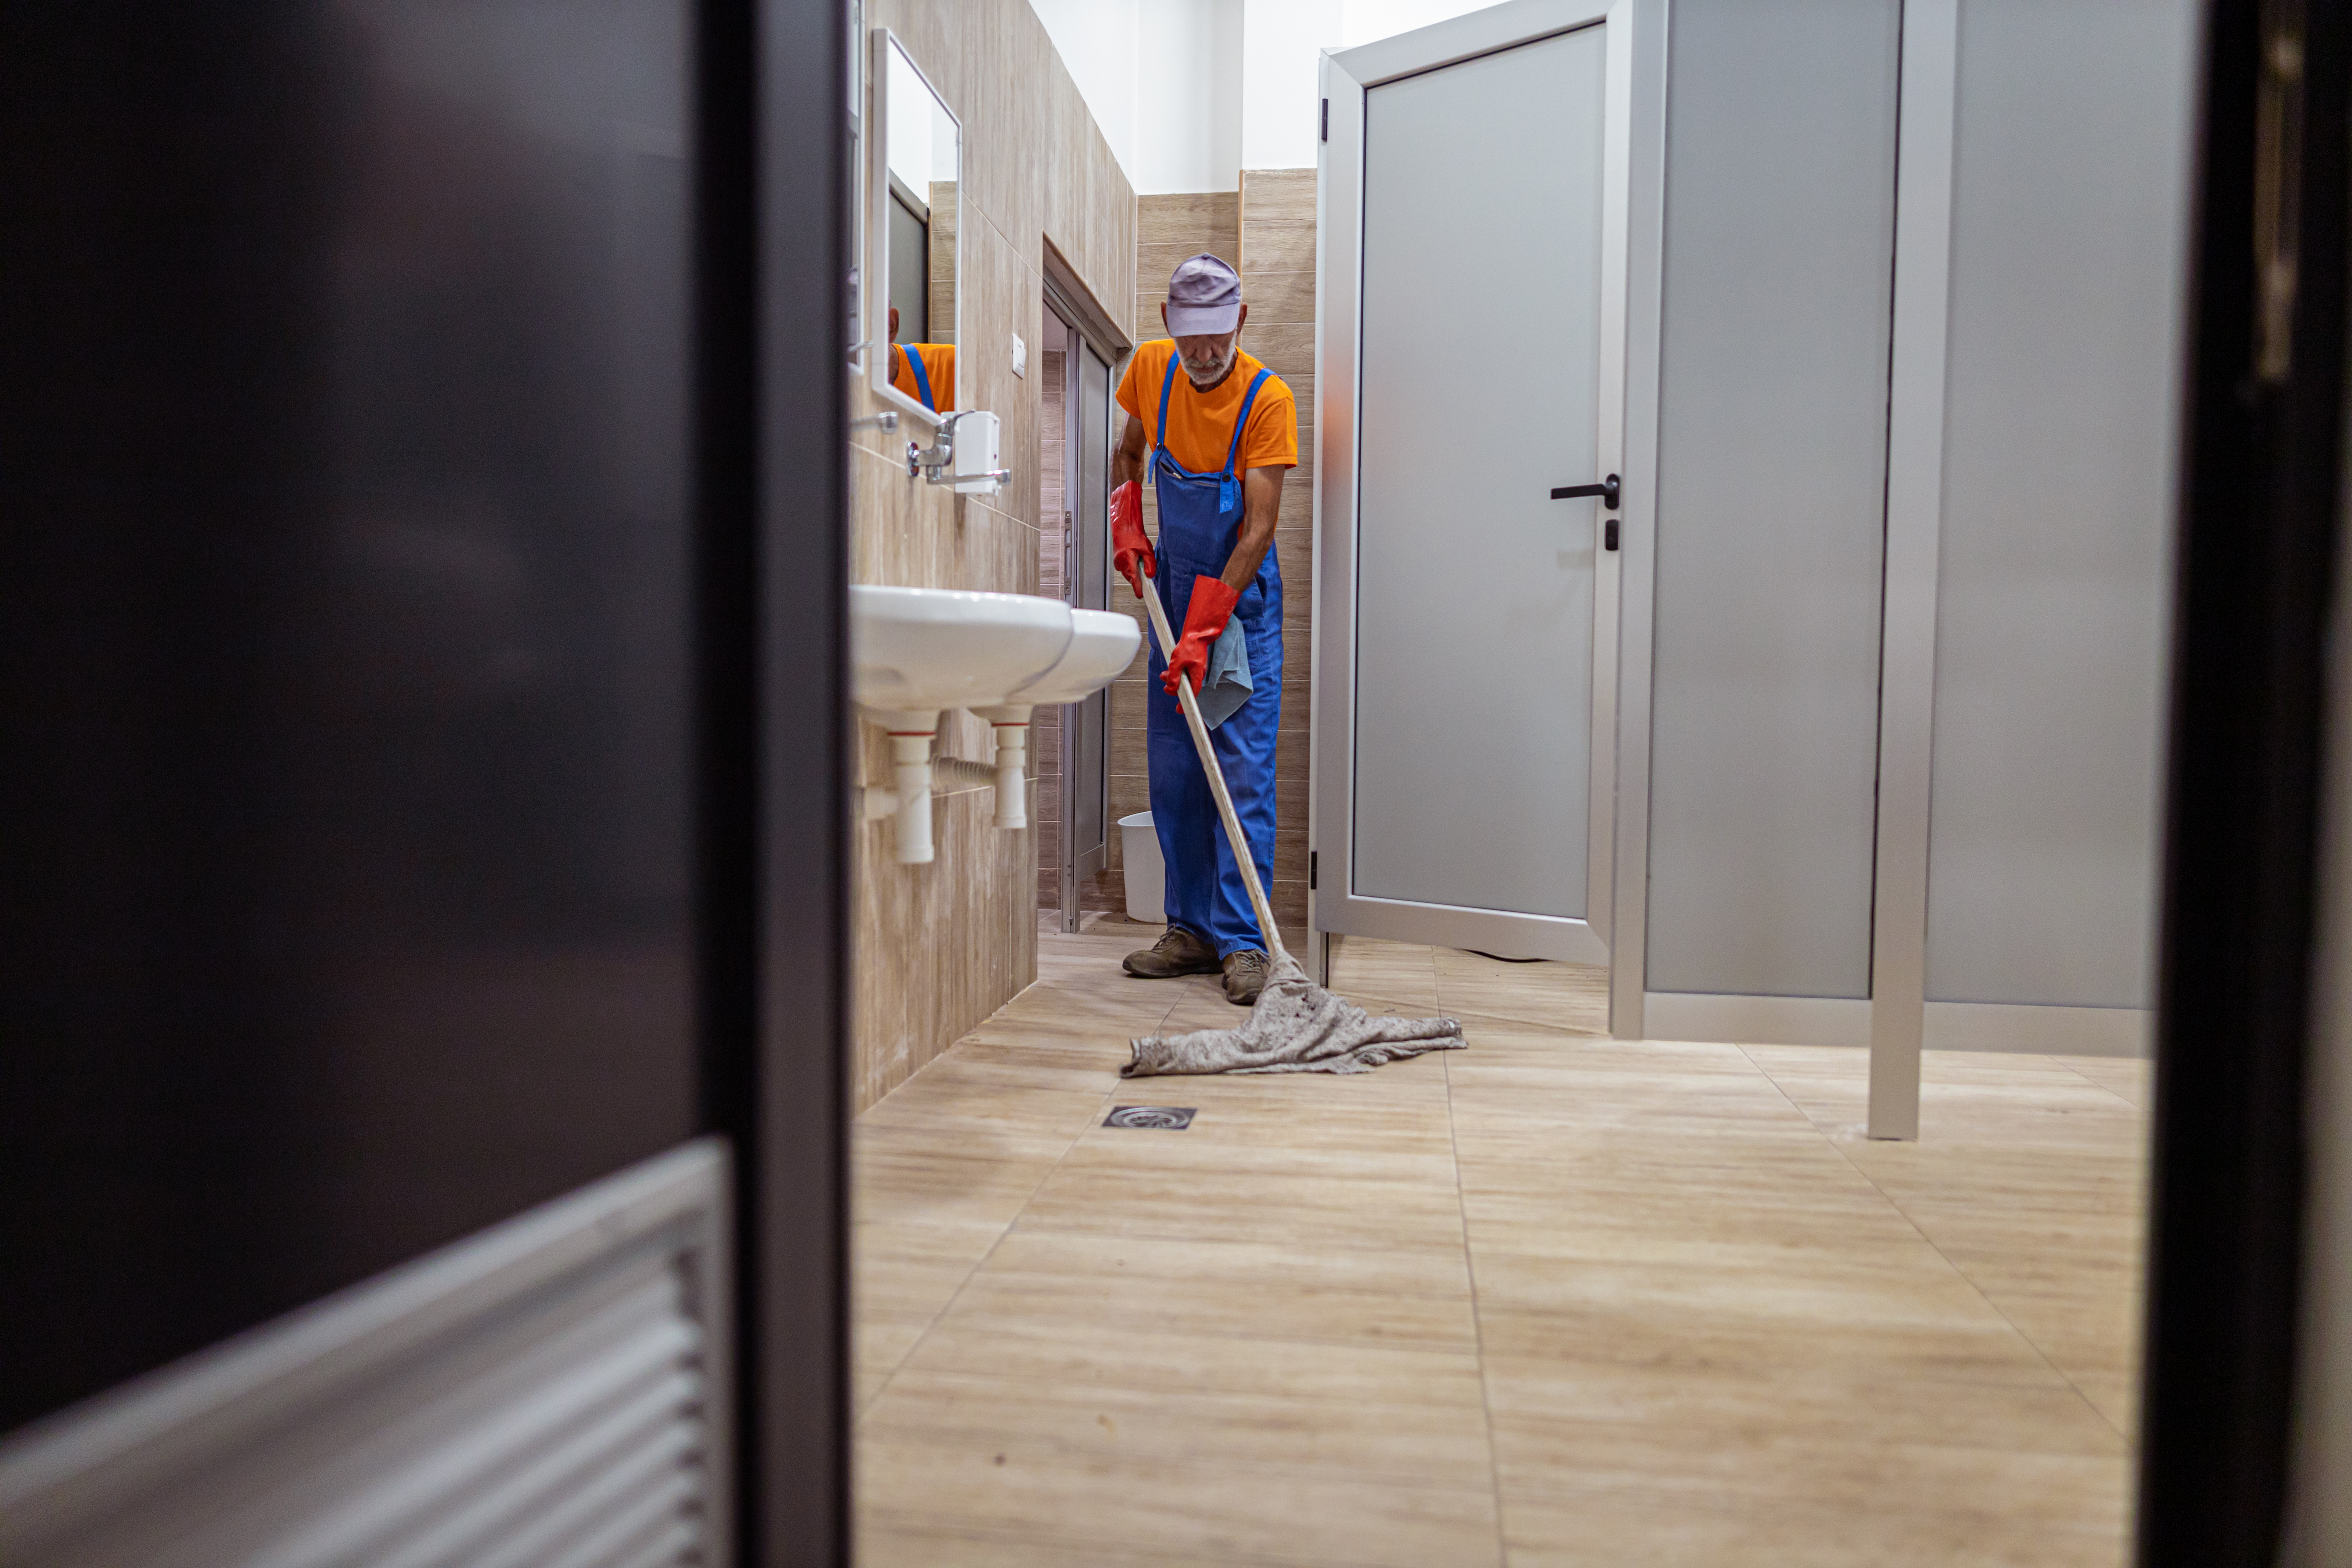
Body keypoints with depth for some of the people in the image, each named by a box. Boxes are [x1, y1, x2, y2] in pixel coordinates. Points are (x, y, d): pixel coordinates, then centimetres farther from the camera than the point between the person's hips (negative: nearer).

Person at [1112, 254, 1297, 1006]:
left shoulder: (1267, 398, -17)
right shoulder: (1149, 368, -2)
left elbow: (1258, 528, -20)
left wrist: (1205, 629, -26)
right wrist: (1125, 522, -1)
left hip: (1242, 592, -5)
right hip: (1174, 583, 5)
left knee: (1244, 768, -9)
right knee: (1172, 768, 4)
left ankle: (1242, 942, -5)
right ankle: (1192, 929, 12)